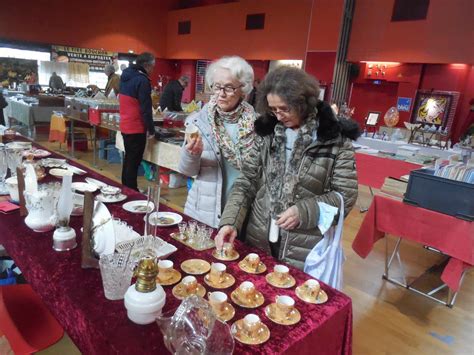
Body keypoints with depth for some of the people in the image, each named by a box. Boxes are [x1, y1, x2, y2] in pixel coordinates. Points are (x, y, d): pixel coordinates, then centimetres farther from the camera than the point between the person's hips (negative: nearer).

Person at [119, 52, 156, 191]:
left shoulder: (125, 76, 12)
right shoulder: (142, 80, -17)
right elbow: (145, 108, -19)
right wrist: (151, 129, -11)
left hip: (125, 125, 9)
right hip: (136, 128, -9)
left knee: (128, 159, 18)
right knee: (134, 162, -1)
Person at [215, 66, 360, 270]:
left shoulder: (335, 138, -9)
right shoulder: (267, 132, 0)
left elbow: (346, 195, -6)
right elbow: (246, 182, 0)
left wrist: (304, 212, -20)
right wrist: (229, 221, -13)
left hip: (305, 247, -3)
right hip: (258, 239, 3)